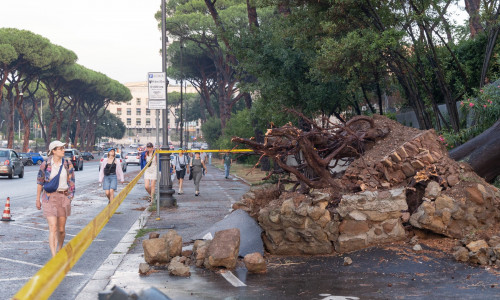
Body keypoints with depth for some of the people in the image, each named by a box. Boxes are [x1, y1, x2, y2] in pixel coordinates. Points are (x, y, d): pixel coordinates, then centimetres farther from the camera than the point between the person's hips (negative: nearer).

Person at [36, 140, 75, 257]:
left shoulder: (68, 164, 1)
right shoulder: (45, 164, -4)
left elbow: (71, 182, 5)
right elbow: (40, 182, 4)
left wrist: (70, 198, 0)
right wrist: (38, 199, 6)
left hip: (63, 197, 2)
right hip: (49, 198, -2)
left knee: (61, 229, 10)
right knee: (53, 228, -11)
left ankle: (60, 250, 35)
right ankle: (54, 257, -14)